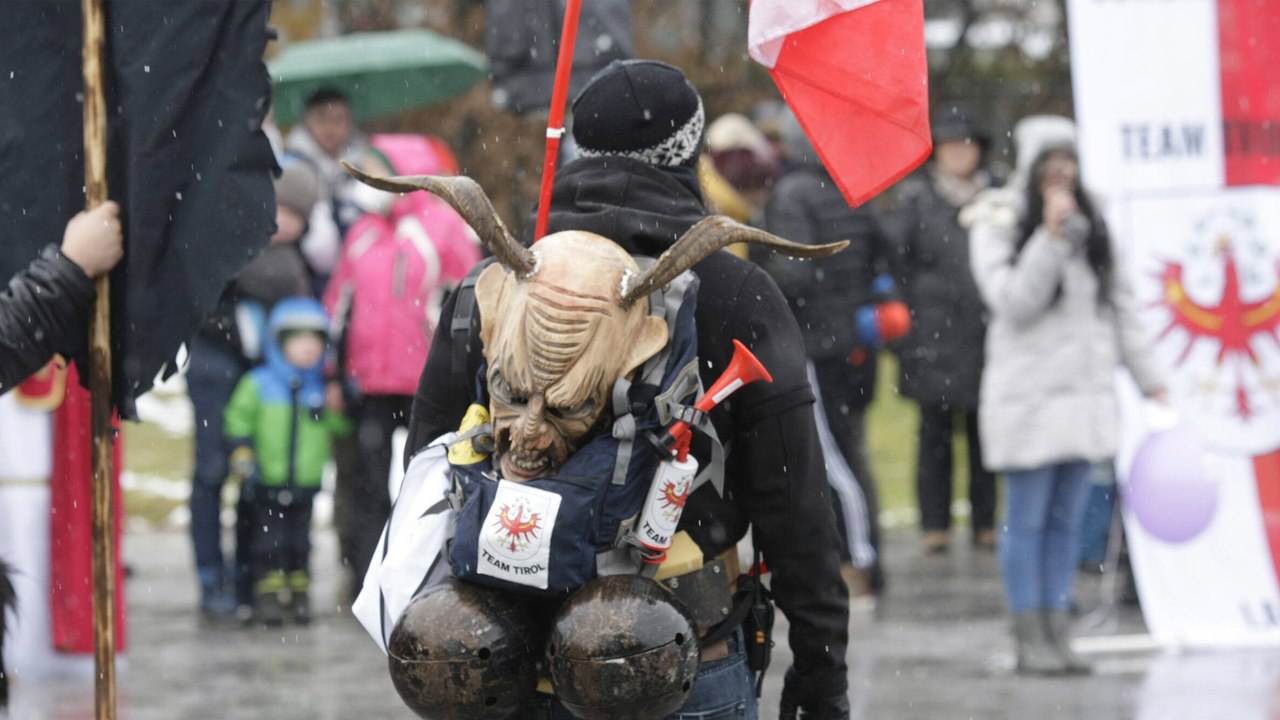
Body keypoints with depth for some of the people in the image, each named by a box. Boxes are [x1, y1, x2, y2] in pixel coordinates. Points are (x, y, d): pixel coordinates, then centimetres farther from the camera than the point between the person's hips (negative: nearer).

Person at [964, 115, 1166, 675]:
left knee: (1067, 519, 7)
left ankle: (1057, 631, 10)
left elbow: (1119, 305, 16)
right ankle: (1029, 637, 1)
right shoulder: (997, 225, -4)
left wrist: (1149, 377, 14)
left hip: (1085, 390, 5)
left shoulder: (1089, 225, 13)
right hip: (1028, 392, -5)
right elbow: (1014, 302, -15)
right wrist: (1051, 237, -21)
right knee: (1026, 519, -3)